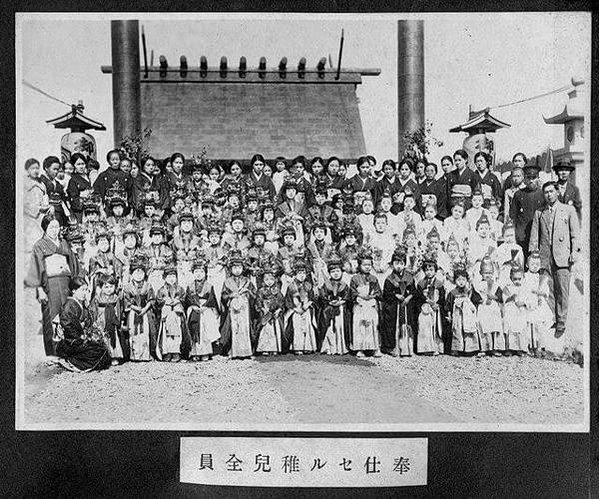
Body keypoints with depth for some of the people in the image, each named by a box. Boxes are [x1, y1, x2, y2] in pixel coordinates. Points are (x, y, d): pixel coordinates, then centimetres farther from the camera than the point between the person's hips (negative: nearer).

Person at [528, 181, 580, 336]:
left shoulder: (569, 210, 10)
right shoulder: (539, 213, 14)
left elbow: (575, 234, 7)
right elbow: (534, 237, 12)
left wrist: (574, 252, -5)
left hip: (562, 257, -2)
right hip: (544, 257, 2)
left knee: (562, 292, -4)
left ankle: (561, 324, 3)